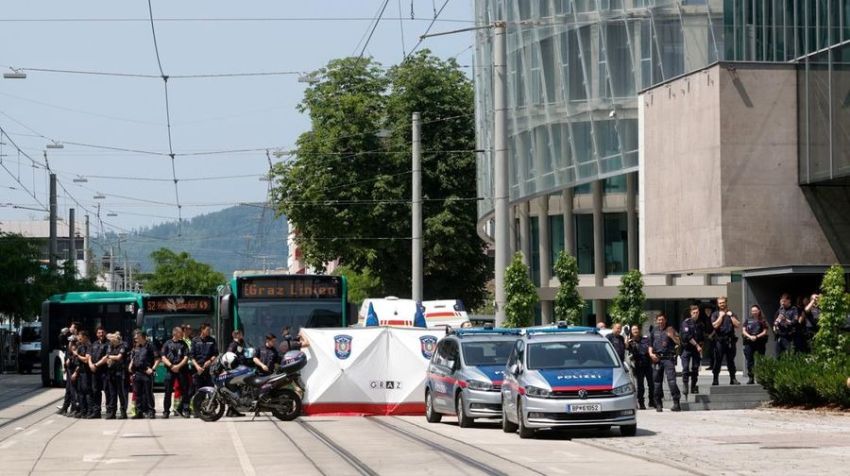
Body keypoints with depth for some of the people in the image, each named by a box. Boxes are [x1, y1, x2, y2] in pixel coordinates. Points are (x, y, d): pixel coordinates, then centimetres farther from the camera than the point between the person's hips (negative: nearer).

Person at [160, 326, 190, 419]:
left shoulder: (183, 344, 10)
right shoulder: (167, 344, 7)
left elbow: (186, 358, 2)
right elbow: (163, 357, 2)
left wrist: (178, 366, -12)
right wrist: (171, 366, -11)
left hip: (181, 369, 1)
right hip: (170, 370, -1)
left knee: (185, 390, -2)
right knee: (168, 391, -1)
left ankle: (184, 410, 6)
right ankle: (166, 411, 6)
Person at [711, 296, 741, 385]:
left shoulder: (731, 314, 15)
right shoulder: (715, 314, 8)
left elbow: (738, 325, 3)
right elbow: (715, 325, -9)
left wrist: (731, 316, -1)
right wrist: (721, 316, -5)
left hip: (730, 340, 2)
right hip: (719, 340, -2)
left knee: (731, 361, 6)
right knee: (717, 361, -3)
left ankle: (732, 379, 10)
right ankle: (715, 380, 0)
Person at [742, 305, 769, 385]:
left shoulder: (762, 321, 4)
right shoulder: (748, 320, 12)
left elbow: (765, 332, -1)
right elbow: (744, 331, 8)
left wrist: (756, 337, -14)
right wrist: (750, 336, -9)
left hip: (760, 342, -2)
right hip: (749, 342, 2)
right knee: (749, 360, -3)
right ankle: (751, 378, -1)